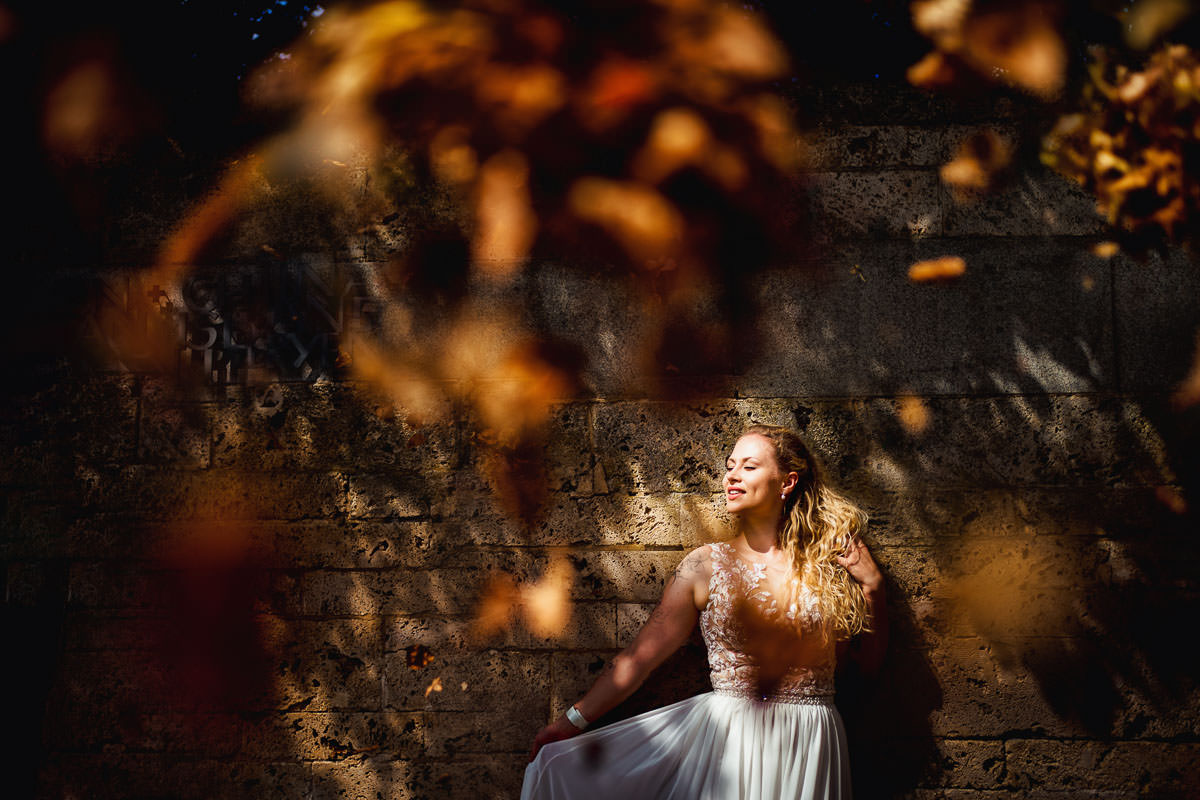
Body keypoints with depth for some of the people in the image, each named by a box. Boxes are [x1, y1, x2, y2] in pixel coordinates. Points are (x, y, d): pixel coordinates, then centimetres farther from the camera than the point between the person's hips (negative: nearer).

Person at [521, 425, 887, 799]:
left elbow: (871, 660, 7)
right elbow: (640, 655, 1)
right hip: (724, 736, 1)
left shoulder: (826, 562, 2)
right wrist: (574, 719, -1)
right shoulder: (706, 566, 1)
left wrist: (871, 587, -5)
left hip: (807, 742, -1)